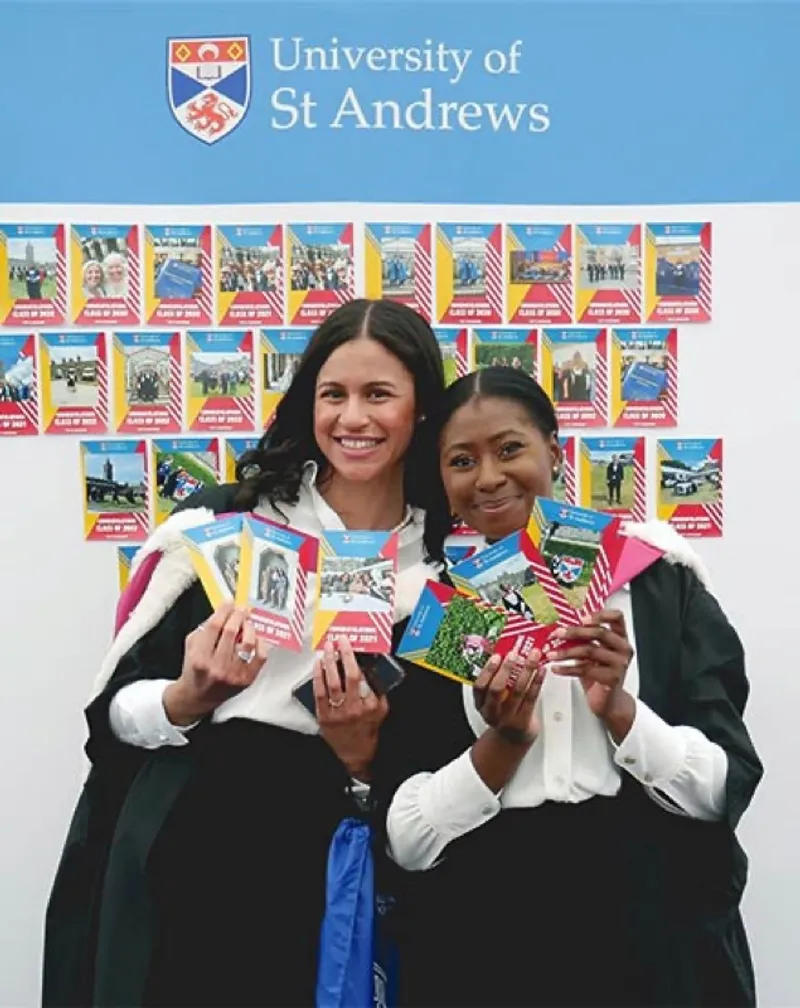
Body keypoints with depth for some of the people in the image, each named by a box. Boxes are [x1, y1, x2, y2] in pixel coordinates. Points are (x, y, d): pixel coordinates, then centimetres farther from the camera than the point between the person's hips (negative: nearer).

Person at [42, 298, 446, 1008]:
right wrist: (188, 700, -21)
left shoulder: (447, 565, -2)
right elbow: (112, 708, -2)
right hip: (183, 858, -1)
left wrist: (366, 756, -16)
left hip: (333, 878, 1)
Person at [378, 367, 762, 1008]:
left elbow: (728, 788, -4)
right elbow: (405, 840, -5)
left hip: (653, 937, 0)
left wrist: (618, 708, -19)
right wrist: (502, 744, -19)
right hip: (480, 944, 0)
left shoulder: (656, 579, -4)